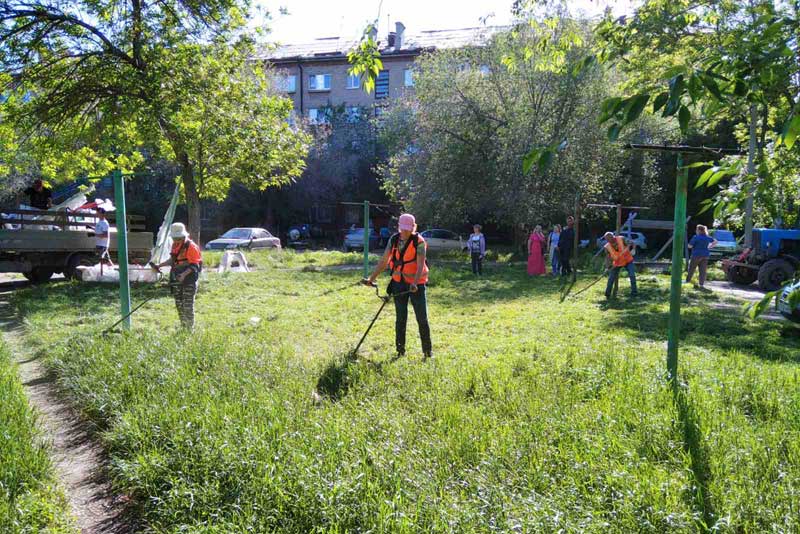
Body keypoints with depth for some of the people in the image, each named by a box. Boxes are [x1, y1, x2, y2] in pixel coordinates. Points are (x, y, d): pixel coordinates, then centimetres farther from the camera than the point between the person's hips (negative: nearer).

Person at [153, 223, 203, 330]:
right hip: (176, 279, 8)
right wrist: (160, 265, 13)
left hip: (189, 279, -8)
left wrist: (184, 274, -29)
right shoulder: (175, 245, 10)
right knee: (179, 304, 13)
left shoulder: (191, 246, -15)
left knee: (188, 305, -6)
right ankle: (183, 327, 25)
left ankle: (190, 329, 3)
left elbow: (194, 265, -18)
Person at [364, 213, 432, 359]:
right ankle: (400, 350, 18)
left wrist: (415, 283, -35)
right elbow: (383, 261, 6)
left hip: (416, 284, -4)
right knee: (400, 318, 9)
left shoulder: (419, 241, -12)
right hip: (398, 283, 4)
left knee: (422, 319, 0)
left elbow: (420, 265, -21)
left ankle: (428, 351, 11)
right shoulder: (394, 240, 3)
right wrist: (371, 278, 1)